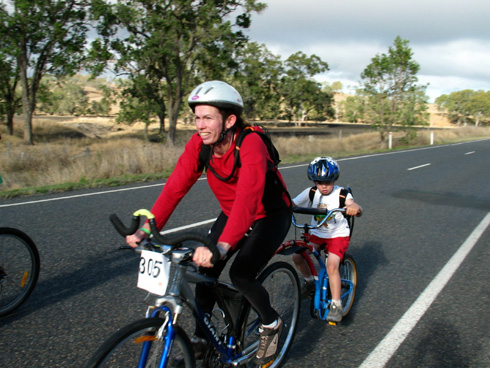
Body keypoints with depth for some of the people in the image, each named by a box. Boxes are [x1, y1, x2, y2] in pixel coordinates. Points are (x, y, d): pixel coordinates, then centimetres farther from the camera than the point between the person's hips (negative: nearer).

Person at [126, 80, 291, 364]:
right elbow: (175, 187, -22)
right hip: (232, 213, 6)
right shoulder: (199, 144, -16)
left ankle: (271, 324, 11)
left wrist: (222, 247, -58)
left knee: (241, 275, -19)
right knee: (205, 270, -5)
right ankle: (200, 338, 17)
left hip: (270, 215, -5)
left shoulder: (251, 144, -34)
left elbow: (247, 198, -46)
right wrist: (147, 229, -34)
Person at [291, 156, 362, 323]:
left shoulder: (341, 194, -12)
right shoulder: (311, 193, -5)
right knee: (297, 256, -16)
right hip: (317, 234, 4)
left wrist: (354, 208, -54)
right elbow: (291, 204, -13)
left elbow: (354, 207, -29)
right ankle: (310, 280, 14)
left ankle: (336, 305, -11)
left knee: (331, 265, -25)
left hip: (338, 235, -4)